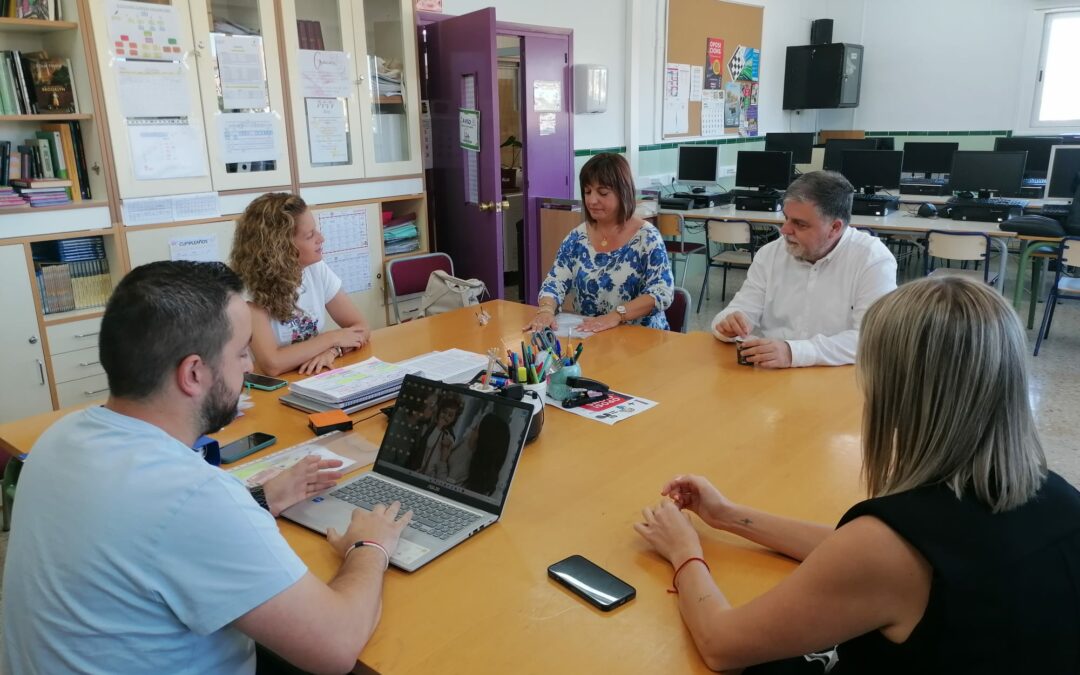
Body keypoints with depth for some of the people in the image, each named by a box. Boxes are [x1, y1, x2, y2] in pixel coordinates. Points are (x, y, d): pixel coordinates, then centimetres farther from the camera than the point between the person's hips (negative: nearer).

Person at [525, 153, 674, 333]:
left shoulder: (647, 237, -4)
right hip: (586, 335, 4)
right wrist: (546, 310, -16)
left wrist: (617, 315, -25)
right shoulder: (577, 237, 9)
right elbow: (555, 283, 6)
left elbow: (662, 293, -12)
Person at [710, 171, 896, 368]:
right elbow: (743, 310, 5)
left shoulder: (874, 260, -8)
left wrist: (794, 352, -29)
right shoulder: (770, 254, 5)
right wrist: (730, 324, -19)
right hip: (768, 374, 3)